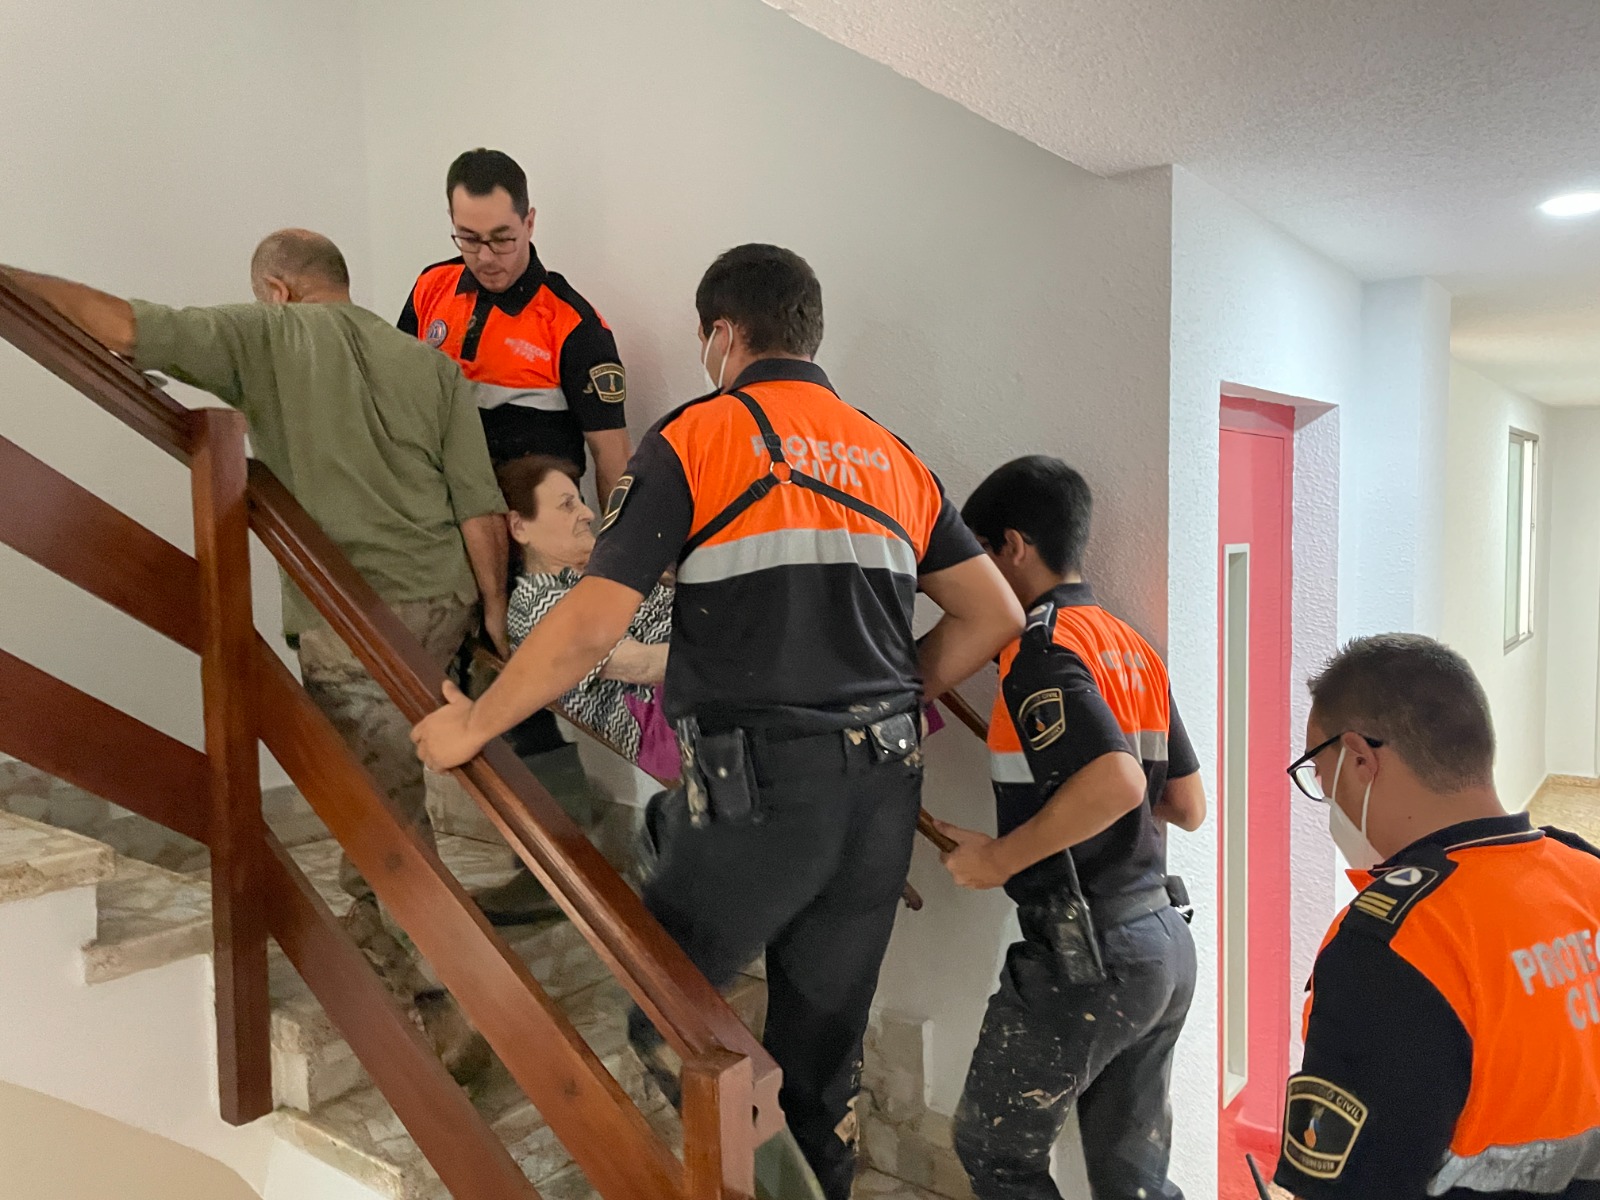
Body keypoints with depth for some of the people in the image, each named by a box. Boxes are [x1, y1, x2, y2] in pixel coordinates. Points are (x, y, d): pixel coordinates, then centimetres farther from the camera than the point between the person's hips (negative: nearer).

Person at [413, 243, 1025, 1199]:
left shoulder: (696, 437, -3)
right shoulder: (895, 457, 13)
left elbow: (592, 627, -9)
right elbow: (996, 615, 12)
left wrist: (472, 726, 3)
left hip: (758, 789, -6)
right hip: (885, 792, 6)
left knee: (643, 1012, 14)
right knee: (826, 1051, 19)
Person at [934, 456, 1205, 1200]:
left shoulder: (1041, 647, -15)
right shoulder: (1133, 648, 11)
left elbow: (1118, 780, -29)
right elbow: (1188, 805, 14)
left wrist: (1000, 858, -18)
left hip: (1084, 955, -8)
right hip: (1162, 942, 8)